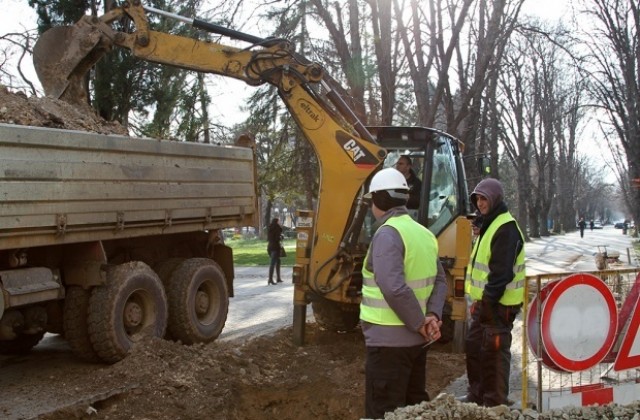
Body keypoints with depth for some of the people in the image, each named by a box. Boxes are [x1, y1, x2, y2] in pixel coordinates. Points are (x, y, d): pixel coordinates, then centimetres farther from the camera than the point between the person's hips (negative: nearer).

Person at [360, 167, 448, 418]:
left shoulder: (388, 233, -17)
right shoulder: (423, 233, 10)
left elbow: (394, 288, -27)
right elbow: (440, 281, 12)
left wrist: (420, 324, -16)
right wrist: (433, 315, -2)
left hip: (389, 339, -8)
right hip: (415, 338, 8)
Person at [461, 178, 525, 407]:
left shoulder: (506, 228, -18)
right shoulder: (490, 224, 16)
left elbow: (502, 273, -24)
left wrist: (489, 302, -23)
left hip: (498, 305, -11)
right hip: (484, 302, 11)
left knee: (494, 353, -2)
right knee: (473, 347, 18)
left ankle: (495, 402, 8)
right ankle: (476, 395, 31)